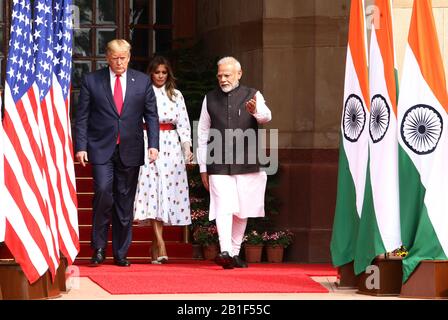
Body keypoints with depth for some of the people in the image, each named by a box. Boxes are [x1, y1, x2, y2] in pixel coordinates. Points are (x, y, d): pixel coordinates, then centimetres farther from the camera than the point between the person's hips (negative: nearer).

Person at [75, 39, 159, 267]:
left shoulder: (142, 81, 8)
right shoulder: (91, 81, 3)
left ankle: (121, 253, 13)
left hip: (130, 150, 2)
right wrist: (81, 146, -5)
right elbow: (82, 117, 3)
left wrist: (153, 144, -4)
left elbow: (151, 115, 8)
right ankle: (99, 248, -4)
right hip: (101, 148, -2)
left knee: (125, 201, 5)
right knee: (103, 191, -18)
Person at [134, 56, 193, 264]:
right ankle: (160, 243, -22)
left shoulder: (176, 95, 14)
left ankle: (155, 245, 8)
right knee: (152, 190, -14)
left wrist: (187, 146, 1)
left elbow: (183, 123, 11)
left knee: (168, 191, -1)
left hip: (171, 146, 3)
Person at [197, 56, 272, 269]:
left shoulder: (252, 96, 6)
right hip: (219, 166, -1)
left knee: (242, 211, 8)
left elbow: (266, 117, -13)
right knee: (223, 208, -14)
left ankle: (235, 253, 19)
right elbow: (202, 134, 12)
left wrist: (256, 111, -38)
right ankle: (225, 252, -23)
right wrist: (203, 168, 9)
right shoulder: (210, 99, 10)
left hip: (247, 165, 1)